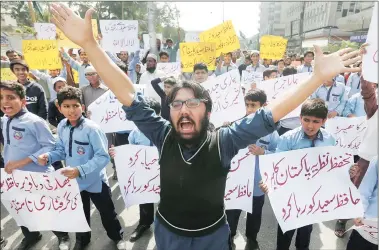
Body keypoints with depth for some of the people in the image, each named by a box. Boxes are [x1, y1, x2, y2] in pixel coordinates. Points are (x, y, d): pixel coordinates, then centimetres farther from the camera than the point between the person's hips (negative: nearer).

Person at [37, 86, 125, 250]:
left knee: (107, 213, 15)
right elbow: (62, 150, 6)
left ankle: (117, 237, 43)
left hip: (95, 181, -5)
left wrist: (80, 170, -35)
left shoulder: (91, 128, -25)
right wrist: (48, 156, -14)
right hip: (74, 181, 5)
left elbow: (103, 157, -27)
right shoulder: (61, 127, -6)